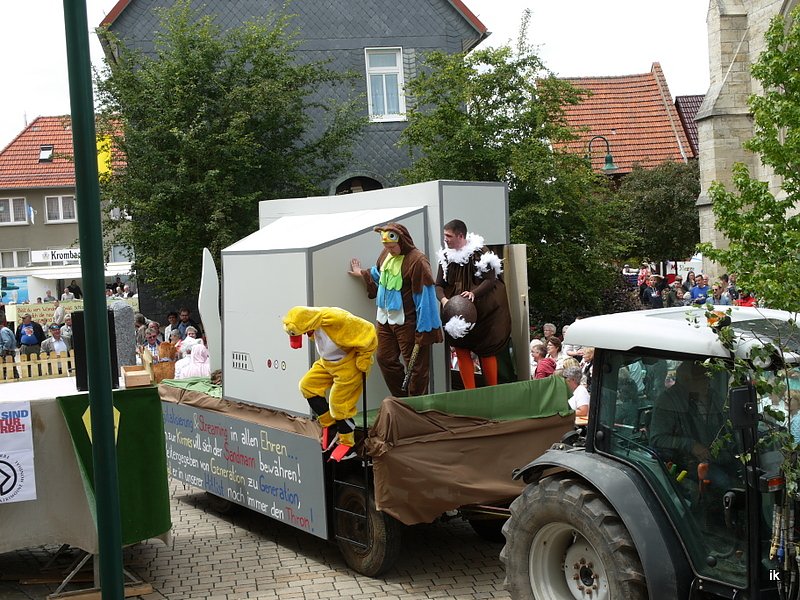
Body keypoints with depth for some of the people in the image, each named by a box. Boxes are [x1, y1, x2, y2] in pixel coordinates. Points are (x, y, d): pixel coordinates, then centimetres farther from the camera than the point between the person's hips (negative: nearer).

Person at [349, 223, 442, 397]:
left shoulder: (417, 261, -21)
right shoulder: (385, 254, 4)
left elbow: (425, 297, -22)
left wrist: (424, 329, -22)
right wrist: (361, 273, 20)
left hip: (407, 322, -9)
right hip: (385, 318, 9)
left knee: (415, 364, 3)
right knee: (384, 358, 17)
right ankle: (402, 398, 33)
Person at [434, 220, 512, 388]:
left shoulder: (479, 252, -11)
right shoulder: (445, 256, 4)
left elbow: (491, 280, -14)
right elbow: (439, 284, 4)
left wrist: (474, 293, -30)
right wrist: (443, 299, -17)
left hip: (482, 311, -5)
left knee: (486, 352, 3)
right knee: (461, 351, 3)